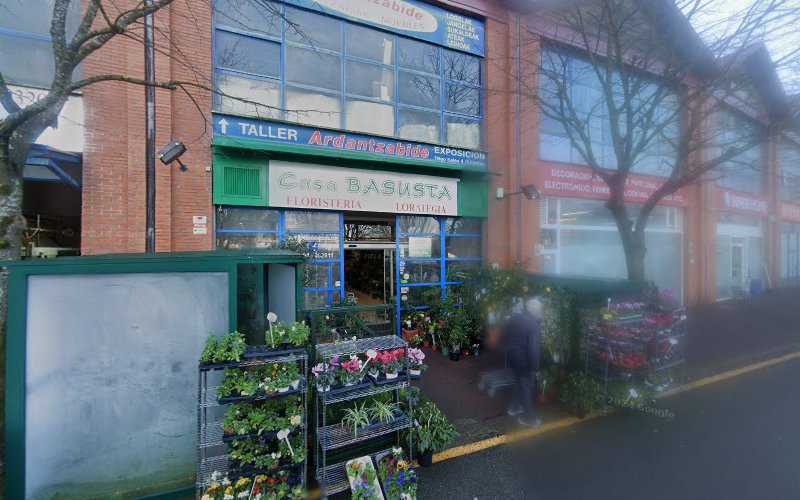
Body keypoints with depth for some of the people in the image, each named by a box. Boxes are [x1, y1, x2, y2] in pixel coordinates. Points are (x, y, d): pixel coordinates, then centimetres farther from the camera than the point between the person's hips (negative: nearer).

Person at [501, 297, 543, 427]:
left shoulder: (514, 318, 2)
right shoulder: (534, 324, -20)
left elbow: (503, 335, 10)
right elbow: (533, 348, -23)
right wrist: (535, 367, -16)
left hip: (512, 357, 7)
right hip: (524, 360, -7)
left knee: (519, 382, 25)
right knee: (527, 387, 8)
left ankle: (514, 408, 38)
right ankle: (528, 417, 21)